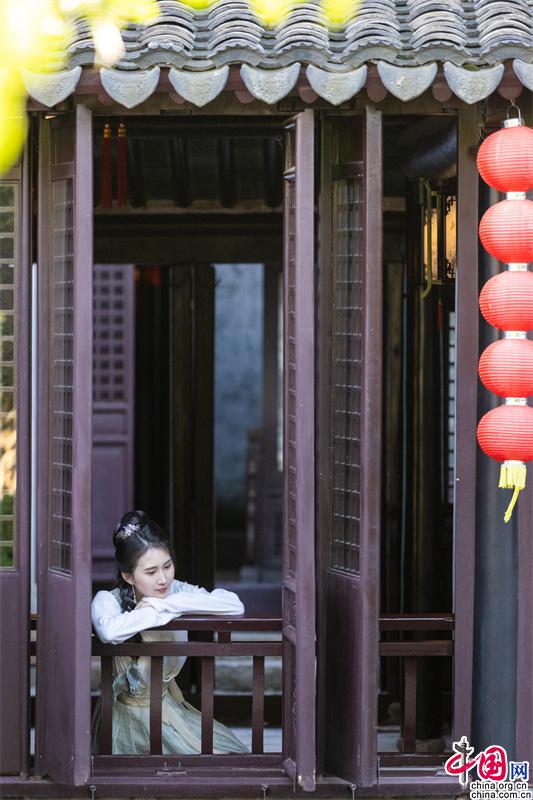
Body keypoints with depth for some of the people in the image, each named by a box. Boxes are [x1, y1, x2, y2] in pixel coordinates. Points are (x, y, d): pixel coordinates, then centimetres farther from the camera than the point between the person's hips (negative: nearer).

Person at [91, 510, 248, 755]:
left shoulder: (177, 592, -5)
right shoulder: (108, 600, -15)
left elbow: (235, 605, -21)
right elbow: (110, 631, -41)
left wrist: (163, 605, -21)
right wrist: (167, 614, -25)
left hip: (168, 706, 4)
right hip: (127, 714, -4)